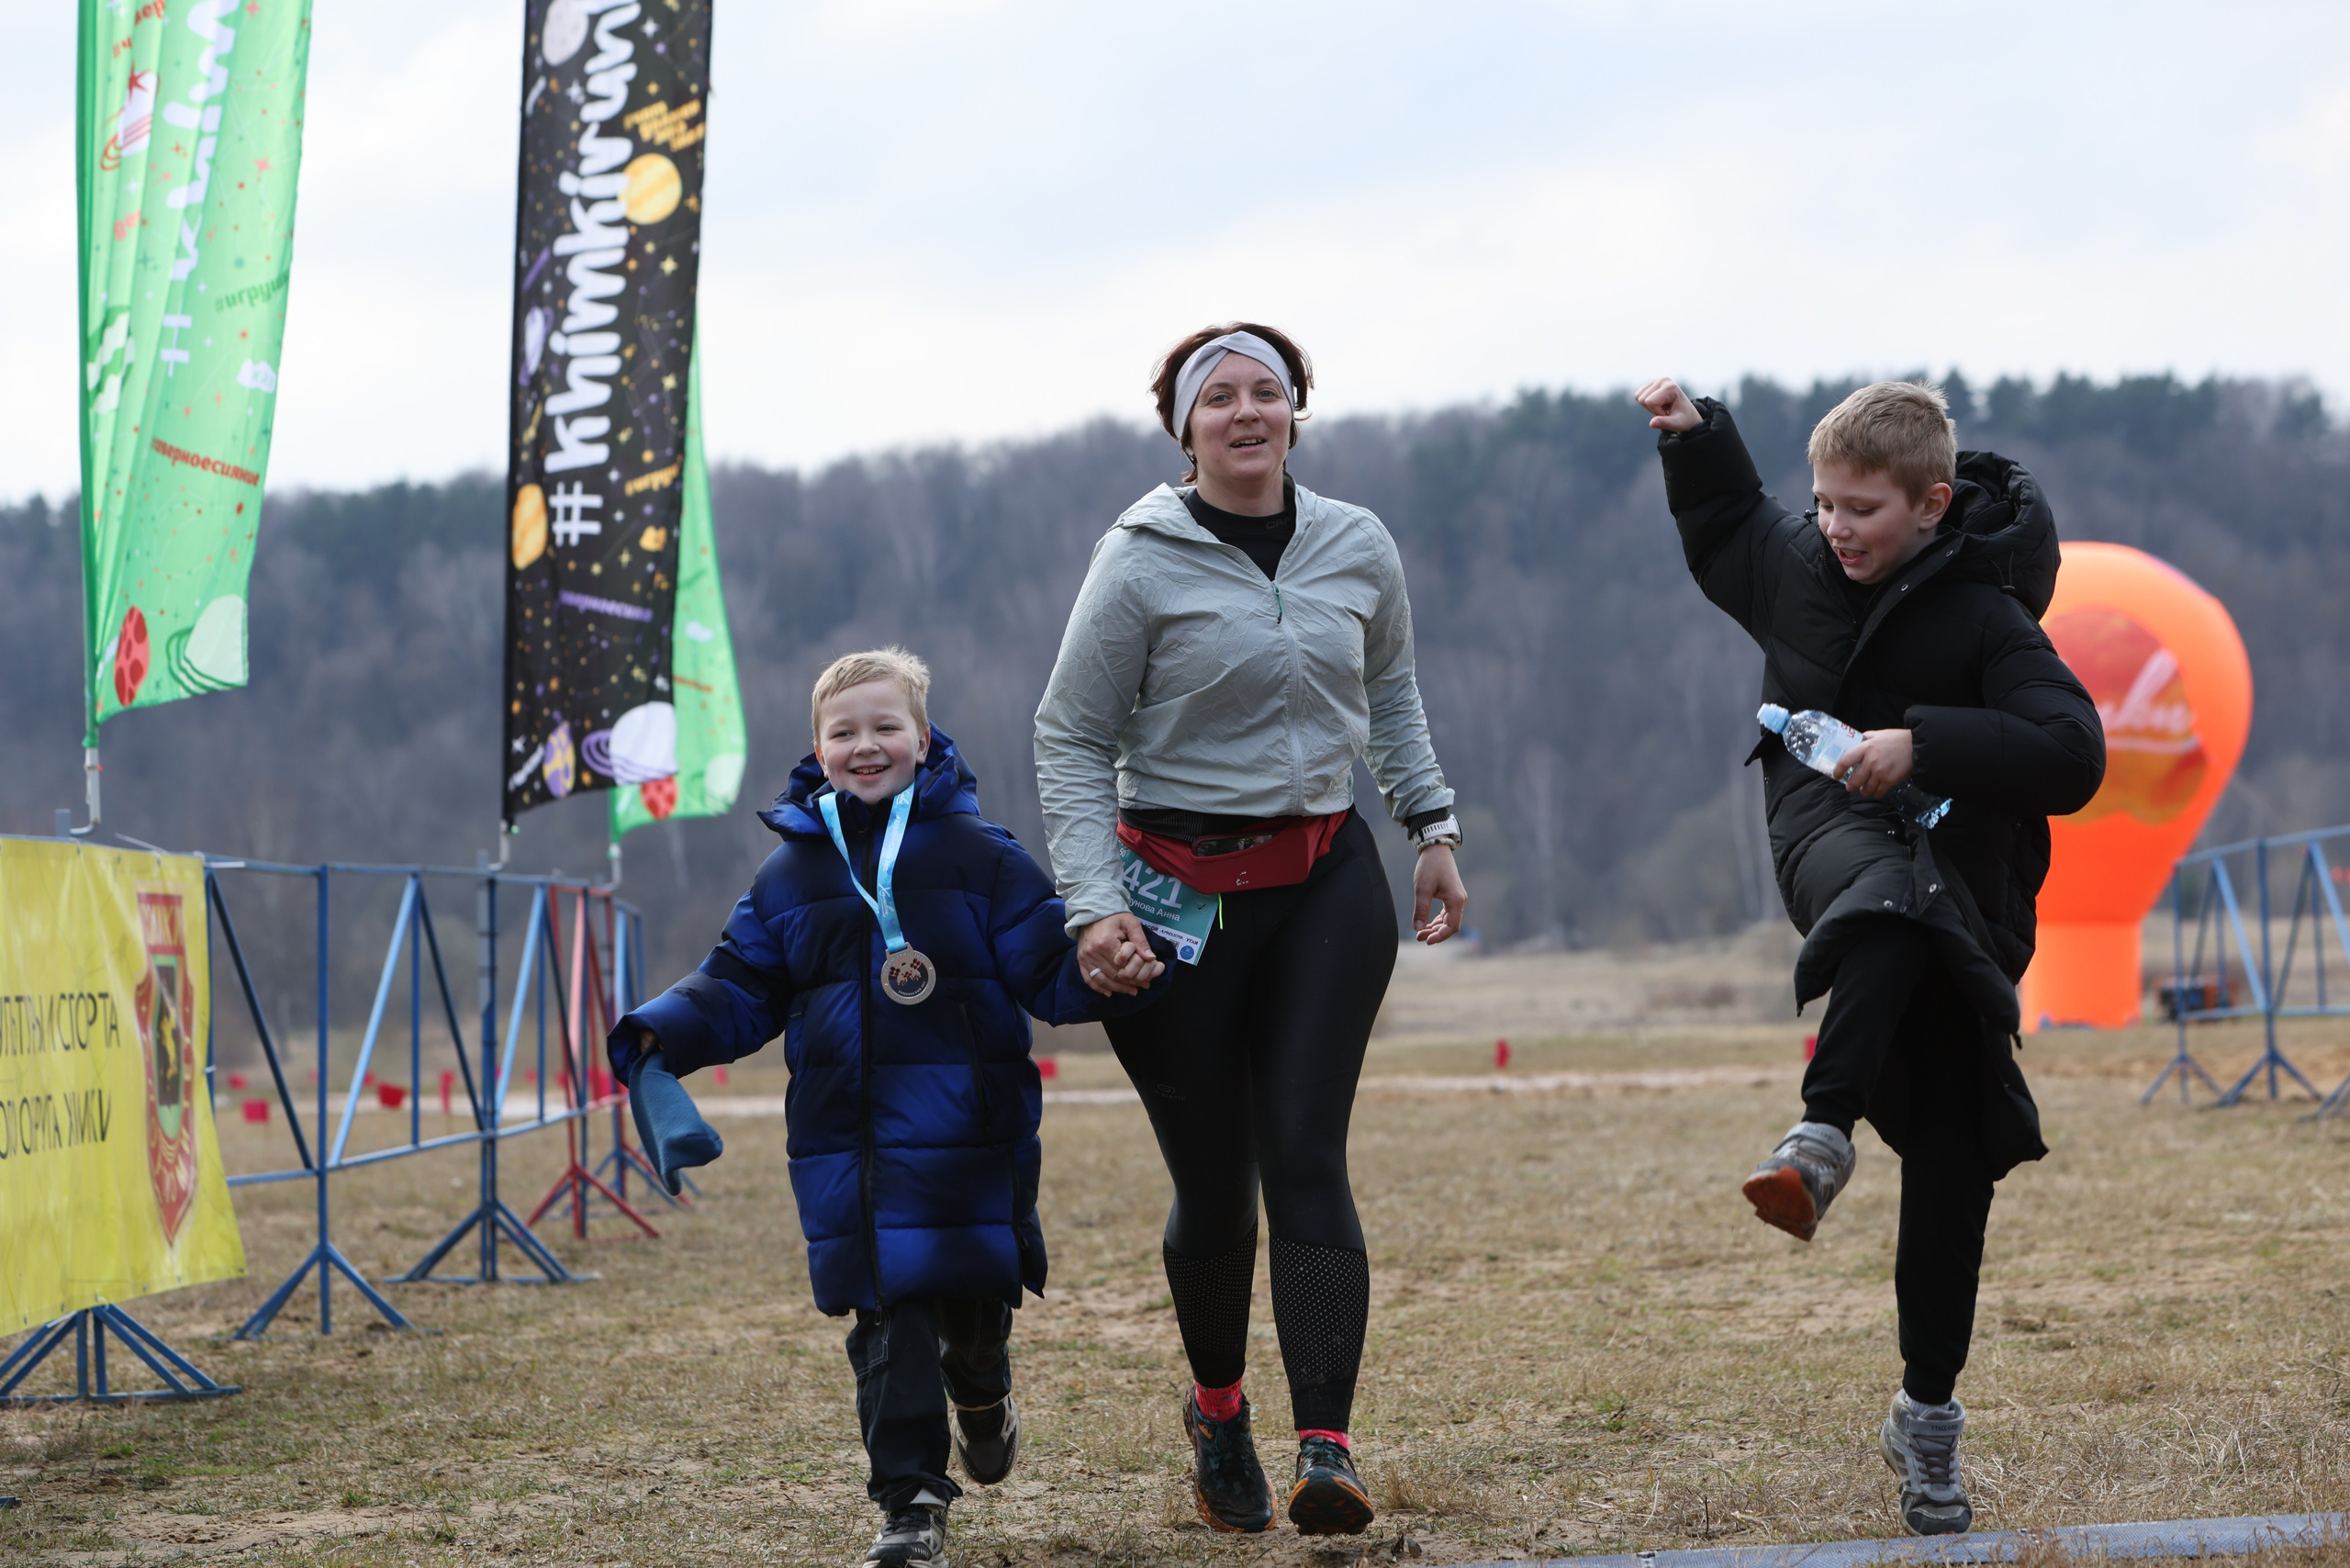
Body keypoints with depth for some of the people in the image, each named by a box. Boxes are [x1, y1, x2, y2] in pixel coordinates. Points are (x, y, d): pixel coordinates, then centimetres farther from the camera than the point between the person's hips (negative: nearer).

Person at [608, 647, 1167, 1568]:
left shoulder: (979, 856, 2)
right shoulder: (791, 875, 10)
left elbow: (1047, 972, 1)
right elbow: (741, 989, 16)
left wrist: (1116, 973, -19)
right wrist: (663, 1036, 1)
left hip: (963, 1132, -1)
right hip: (846, 1140, 1)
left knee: (972, 1298, 6)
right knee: (887, 1317, -6)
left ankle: (980, 1394, 42)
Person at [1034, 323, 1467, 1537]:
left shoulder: (1360, 549, 4)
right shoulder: (1141, 563, -7)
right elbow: (1071, 740, -4)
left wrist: (1432, 826, 19)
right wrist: (1094, 905, -14)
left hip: (1327, 879, 2)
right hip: (1181, 884, -2)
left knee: (1305, 1157, -12)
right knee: (1211, 1183, 2)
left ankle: (1325, 1448, -20)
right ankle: (1218, 1405, 30)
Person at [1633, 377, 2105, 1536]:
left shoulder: (1986, 617, -11)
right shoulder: (1796, 565, 5)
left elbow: (2072, 756, -22)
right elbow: (1724, 532, 31)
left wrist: (1926, 744, -29)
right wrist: (1695, 440, 14)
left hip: (1964, 884, -1)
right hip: (1830, 837, 1)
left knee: (1951, 1159, -2)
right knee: (1894, 896, -40)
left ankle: (1928, 1413, 9)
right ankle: (1824, 1135, -60)